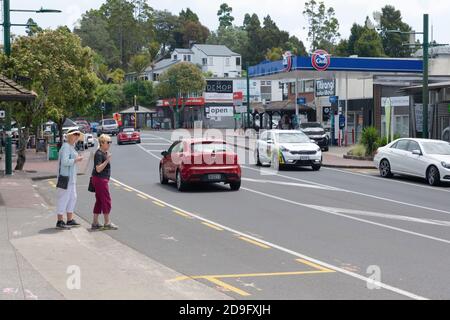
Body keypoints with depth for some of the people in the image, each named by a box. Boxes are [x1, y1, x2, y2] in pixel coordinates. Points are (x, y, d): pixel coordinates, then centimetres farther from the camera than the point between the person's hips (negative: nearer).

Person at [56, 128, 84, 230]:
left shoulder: (72, 146, 16)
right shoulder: (66, 147, -15)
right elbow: (65, 162, -25)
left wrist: (77, 158, 10)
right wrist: (76, 160, -16)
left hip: (71, 177, 11)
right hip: (65, 176, -11)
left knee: (72, 198, 13)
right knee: (63, 198, -6)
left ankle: (70, 220, 20)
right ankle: (60, 222, 0)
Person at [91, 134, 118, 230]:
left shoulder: (105, 153, 13)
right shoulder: (99, 154, -17)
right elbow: (98, 169, -25)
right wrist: (107, 160, -29)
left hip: (103, 179, 10)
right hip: (100, 179, -10)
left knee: (99, 201, 11)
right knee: (106, 200, -6)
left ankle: (95, 223, 16)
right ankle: (107, 223, 0)